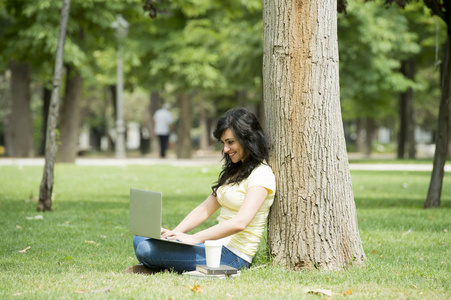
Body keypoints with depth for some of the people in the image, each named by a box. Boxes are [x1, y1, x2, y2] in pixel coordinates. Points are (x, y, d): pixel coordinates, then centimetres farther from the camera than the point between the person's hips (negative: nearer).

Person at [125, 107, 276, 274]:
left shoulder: (261, 174, -12)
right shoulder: (234, 171, 19)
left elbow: (240, 222, -25)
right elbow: (205, 209, 15)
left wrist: (194, 238, -26)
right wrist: (174, 233, -1)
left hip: (232, 255, -10)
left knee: (146, 249, -19)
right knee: (140, 240, 4)